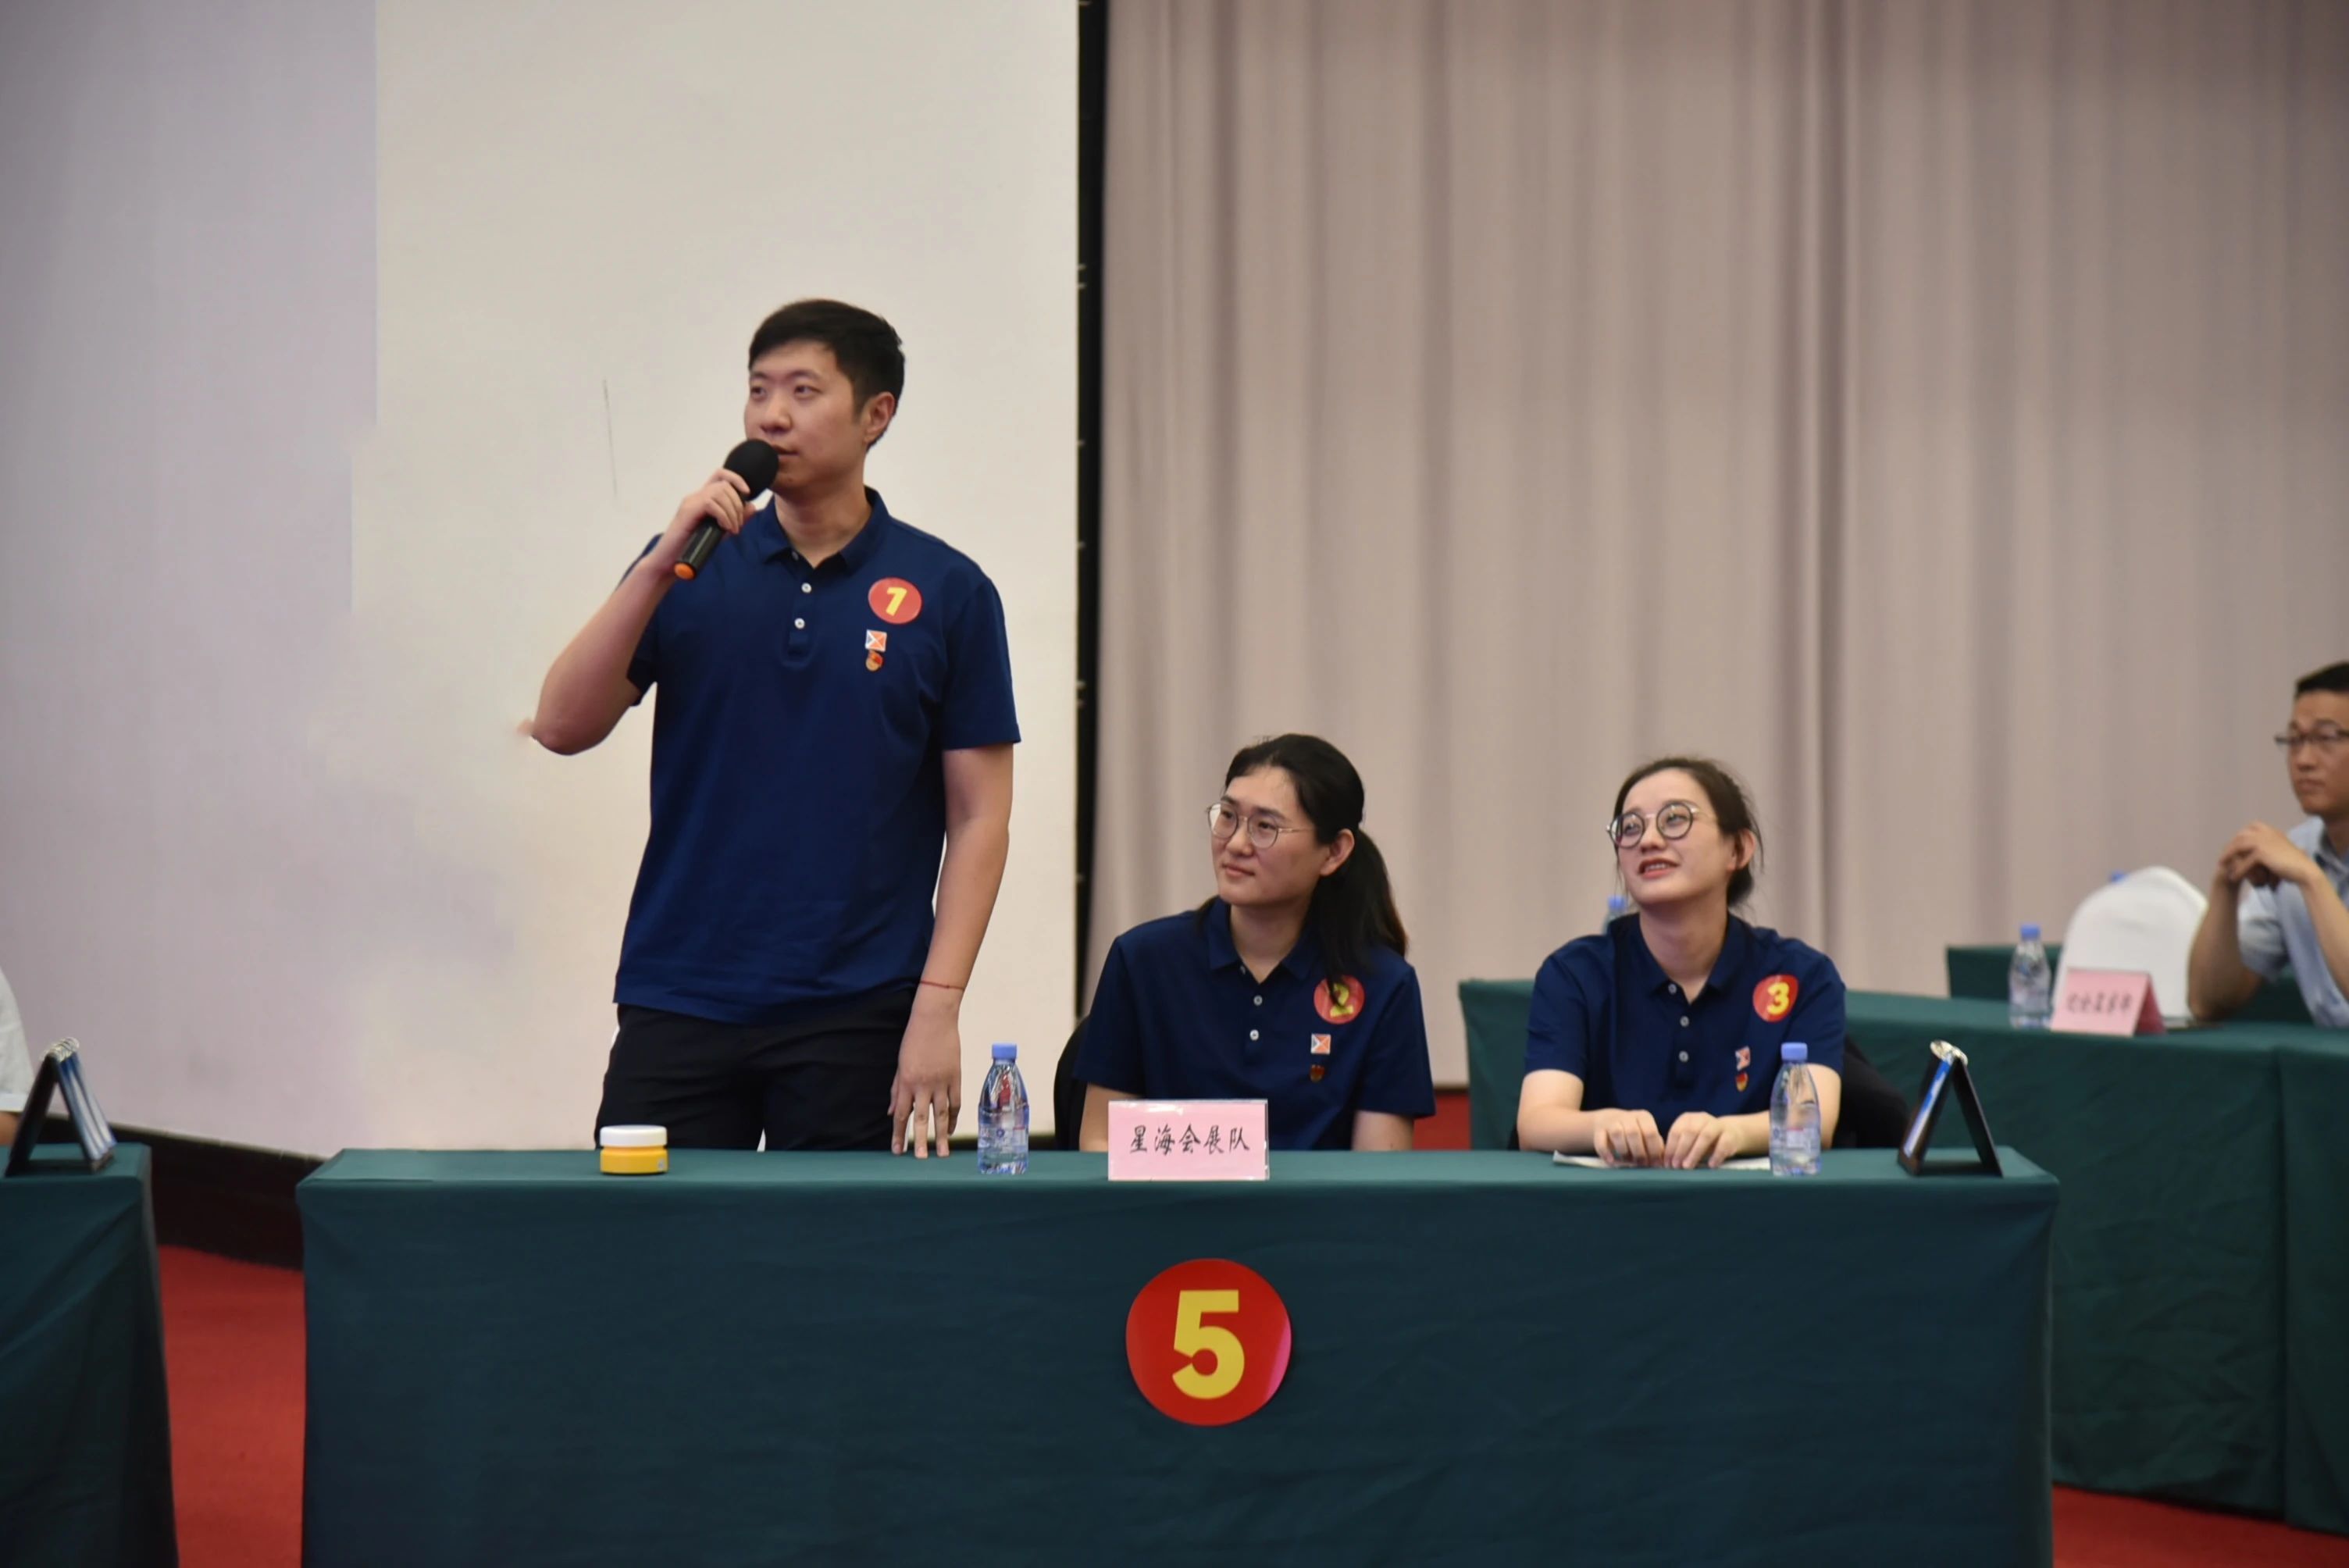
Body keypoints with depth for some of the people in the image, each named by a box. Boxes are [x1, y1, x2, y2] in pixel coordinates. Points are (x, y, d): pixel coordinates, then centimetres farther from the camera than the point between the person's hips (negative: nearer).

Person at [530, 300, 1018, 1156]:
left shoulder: (947, 592, 3)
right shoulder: (690, 568, 8)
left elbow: (979, 819, 1)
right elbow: (563, 726, -2)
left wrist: (938, 1007, -8)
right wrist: (663, 563, -12)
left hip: (854, 1018, -1)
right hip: (678, 1009, 1)